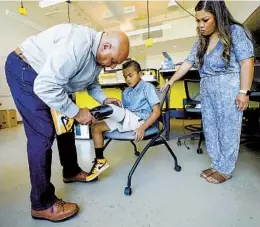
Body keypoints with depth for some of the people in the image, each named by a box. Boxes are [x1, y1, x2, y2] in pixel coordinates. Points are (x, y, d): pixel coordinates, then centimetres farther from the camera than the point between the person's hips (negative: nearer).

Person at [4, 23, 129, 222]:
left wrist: (104, 99, -5)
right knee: (43, 134, -15)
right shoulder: (78, 44, -33)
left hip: (49, 77, 9)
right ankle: (42, 204, -2)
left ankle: (71, 172, 27)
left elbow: (92, 83, 12)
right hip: (24, 69, -9)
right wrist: (77, 112, -26)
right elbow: (45, 87, -35)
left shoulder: (98, 55, -2)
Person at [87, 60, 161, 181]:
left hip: (139, 120, -7)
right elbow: (124, 111, 16)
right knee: (96, 127, -2)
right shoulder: (126, 92, 17)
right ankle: (100, 161, 2)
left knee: (109, 108, -26)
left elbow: (156, 111, -10)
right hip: (126, 120, 8)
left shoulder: (148, 87, -1)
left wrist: (143, 128, -21)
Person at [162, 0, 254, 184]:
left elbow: (247, 62, -9)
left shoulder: (235, 32, -3)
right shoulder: (201, 42, 15)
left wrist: (244, 92, -17)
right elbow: (188, 63, 14)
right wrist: (171, 81, 9)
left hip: (229, 90, -6)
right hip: (207, 93, 7)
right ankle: (217, 165, 24)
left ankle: (225, 170, 18)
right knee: (210, 130, 9)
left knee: (228, 131, 2)